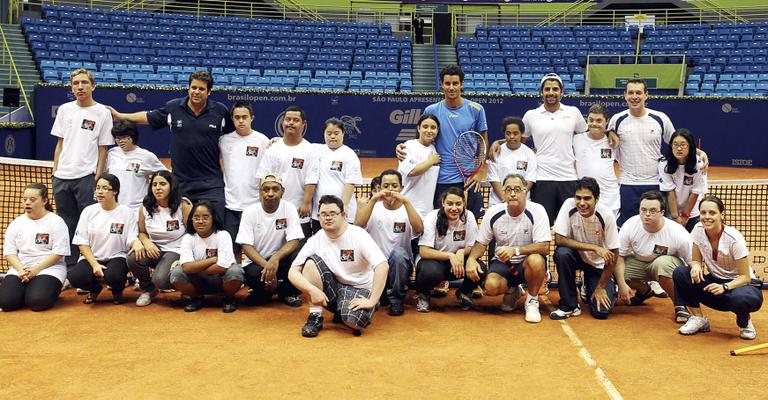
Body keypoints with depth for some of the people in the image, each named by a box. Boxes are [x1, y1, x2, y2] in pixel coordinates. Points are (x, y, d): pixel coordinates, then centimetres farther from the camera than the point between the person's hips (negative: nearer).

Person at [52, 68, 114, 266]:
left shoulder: (102, 112, -2)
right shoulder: (64, 109, 10)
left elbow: (103, 149, -2)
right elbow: (60, 143, 15)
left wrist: (98, 178, -7)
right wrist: (55, 170, 10)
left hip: (86, 177, -4)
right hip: (62, 176, 5)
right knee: (66, 222, 11)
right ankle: (69, 265, 21)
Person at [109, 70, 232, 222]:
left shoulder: (220, 111, -3)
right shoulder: (173, 108, 1)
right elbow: (148, 117, 16)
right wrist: (120, 115, 19)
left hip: (211, 185, -2)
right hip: (180, 182, 2)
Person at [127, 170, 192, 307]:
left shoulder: (183, 205, -11)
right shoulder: (145, 206, 0)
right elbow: (142, 232, 13)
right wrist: (146, 242, -12)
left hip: (176, 251, -4)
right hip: (154, 249, 4)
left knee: (160, 280, -31)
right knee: (133, 258, -29)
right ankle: (147, 290, 3)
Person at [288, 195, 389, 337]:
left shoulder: (358, 235, -17)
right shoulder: (316, 240, -6)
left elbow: (382, 266, -27)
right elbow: (292, 272, -11)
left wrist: (372, 301, -29)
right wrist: (312, 290, -28)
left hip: (359, 288, -3)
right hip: (332, 288, 4)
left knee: (354, 321, -35)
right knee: (311, 261, -20)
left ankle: (343, 315, 4)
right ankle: (315, 316, -12)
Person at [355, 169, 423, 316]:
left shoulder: (408, 209, 1)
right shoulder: (374, 208, 3)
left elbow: (419, 229, -22)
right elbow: (358, 224, -18)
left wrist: (406, 202, -28)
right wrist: (373, 199, -26)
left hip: (399, 265, -1)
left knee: (398, 253, -33)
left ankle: (396, 299, -11)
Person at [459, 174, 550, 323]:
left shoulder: (537, 211, -16)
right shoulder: (493, 213, -8)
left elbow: (544, 247, -22)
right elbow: (481, 243, 3)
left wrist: (515, 250, -35)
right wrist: (471, 258, -20)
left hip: (527, 262, -2)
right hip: (502, 262, 2)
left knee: (536, 260, -37)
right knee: (491, 286, -28)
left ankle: (532, 300, -7)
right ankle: (511, 290, 13)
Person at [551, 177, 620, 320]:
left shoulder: (606, 215, -23)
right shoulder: (569, 205, -22)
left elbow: (613, 255, -15)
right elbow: (559, 239, -25)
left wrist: (601, 287, -12)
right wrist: (594, 247, -31)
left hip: (598, 264, -1)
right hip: (577, 256, 1)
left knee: (602, 311, -17)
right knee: (562, 253, -34)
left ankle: (593, 289, 20)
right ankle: (569, 306, -15)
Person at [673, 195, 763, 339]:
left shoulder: (734, 239, -23)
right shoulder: (699, 230, -10)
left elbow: (745, 277, -18)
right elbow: (696, 260, 0)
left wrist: (724, 287, -36)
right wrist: (696, 266, -25)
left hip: (741, 284, -4)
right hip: (716, 281, 5)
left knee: (740, 298, -40)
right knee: (680, 273, -18)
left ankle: (745, 322, -2)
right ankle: (699, 319, -5)